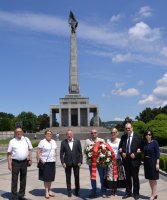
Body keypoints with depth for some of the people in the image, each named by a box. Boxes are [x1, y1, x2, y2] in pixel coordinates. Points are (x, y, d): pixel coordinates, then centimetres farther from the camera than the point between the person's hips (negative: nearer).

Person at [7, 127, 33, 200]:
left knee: (23, 180, 13)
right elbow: (9, 153, -2)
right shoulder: (12, 141, -2)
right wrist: (9, 164, -7)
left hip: (24, 162, 3)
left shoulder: (26, 139, 5)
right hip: (15, 162, -3)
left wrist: (30, 159, 4)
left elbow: (29, 150, 11)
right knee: (14, 180, 2)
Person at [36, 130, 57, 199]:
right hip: (45, 162, -5)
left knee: (51, 177, 11)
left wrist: (55, 159, 12)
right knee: (46, 177, 1)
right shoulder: (42, 142, -8)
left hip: (52, 162, 5)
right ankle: (46, 192, 11)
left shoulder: (53, 142, 10)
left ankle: (49, 191, 24)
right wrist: (38, 161, -14)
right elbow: (38, 152, -10)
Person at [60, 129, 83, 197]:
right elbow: (61, 153, 1)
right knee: (68, 177, 7)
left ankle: (77, 191, 22)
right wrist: (63, 162, -7)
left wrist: (80, 161, -5)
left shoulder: (77, 141, 1)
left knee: (77, 177, 6)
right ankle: (69, 191, 20)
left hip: (76, 162, 0)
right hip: (67, 163, 0)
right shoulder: (63, 142, 0)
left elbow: (80, 152, 2)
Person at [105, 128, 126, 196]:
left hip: (118, 160, -1)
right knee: (110, 175, -1)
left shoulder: (120, 140, 3)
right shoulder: (108, 141, 10)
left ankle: (115, 189, 13)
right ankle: (112, 190, 8)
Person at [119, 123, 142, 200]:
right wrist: (122, 153, -6)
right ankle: (128, 192, 26)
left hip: (134, 160, -4)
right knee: (127, 177, 14)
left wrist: (135, 154, -17)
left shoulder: (138, 137, -6)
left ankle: (136, 193, 20)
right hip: (126, 160, 4)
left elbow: (142, 148, -6)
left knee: (135, 178, 7)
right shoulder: (123, 137, 6)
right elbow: (120, 147, 12)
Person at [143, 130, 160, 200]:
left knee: (153, 179, 4)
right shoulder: (144, 143, 4)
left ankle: (153, 194, 15)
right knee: (150, 179, 12)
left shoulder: (154, 142, -10)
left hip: (153, 162, -5)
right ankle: (154, 193, 25)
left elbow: (157, 153, -11)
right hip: (146, 162, 5)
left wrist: (157, 163, -14)